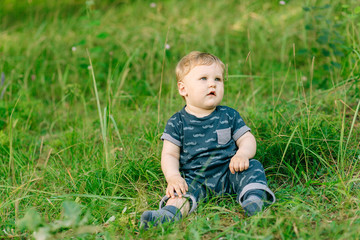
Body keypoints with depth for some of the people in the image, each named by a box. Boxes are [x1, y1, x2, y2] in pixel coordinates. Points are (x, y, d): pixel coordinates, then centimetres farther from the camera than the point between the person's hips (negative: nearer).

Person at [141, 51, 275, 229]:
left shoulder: (229, 116, 8)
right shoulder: (177, 122, 2)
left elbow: (247, 139, 8)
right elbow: (169, 154, 1)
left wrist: (242, 154, -16)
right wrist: (173, 177, -18)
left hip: (228, 173, 2)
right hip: (195, 178, -2)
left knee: (252, 167, -20)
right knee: (184, 192, -28)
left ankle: (254, 196, -42)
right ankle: (168, 214, -53)